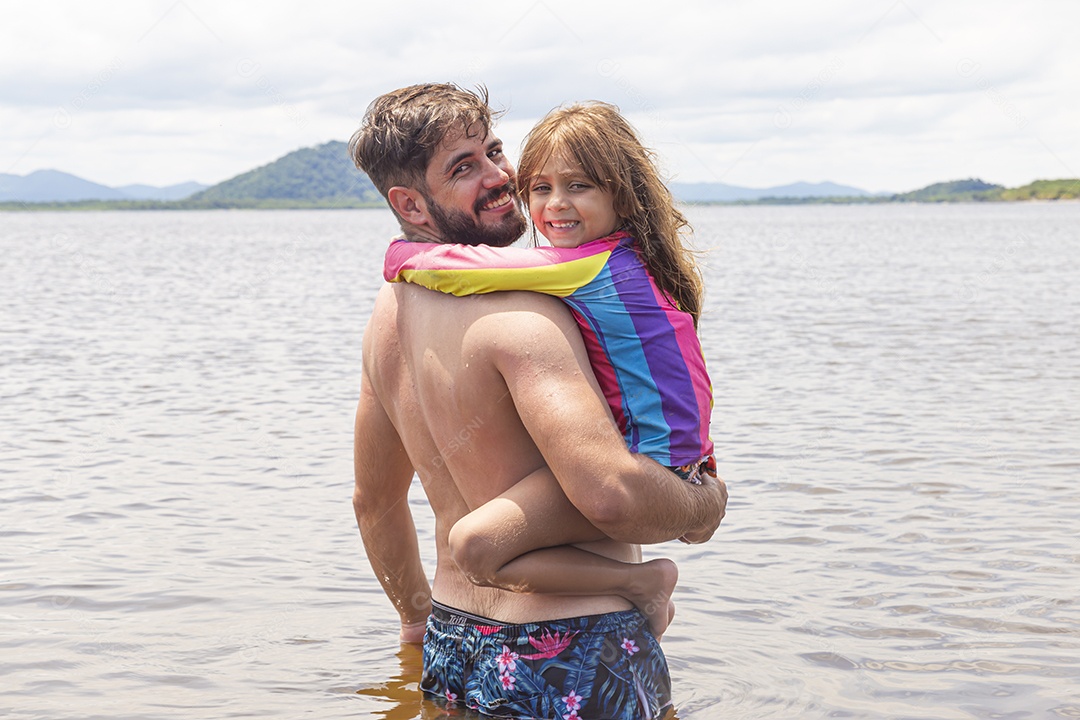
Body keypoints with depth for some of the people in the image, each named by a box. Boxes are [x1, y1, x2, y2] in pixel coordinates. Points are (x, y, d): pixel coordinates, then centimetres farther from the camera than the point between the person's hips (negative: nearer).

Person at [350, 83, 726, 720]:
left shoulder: (390, 310, 7)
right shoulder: (517, 310, -23)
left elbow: (374, 502, 20)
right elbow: (610, 492, -35)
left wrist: (420, 617, 34)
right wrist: (705, 505, -13)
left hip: (451, 645, 9)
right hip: (574, 657, -9)